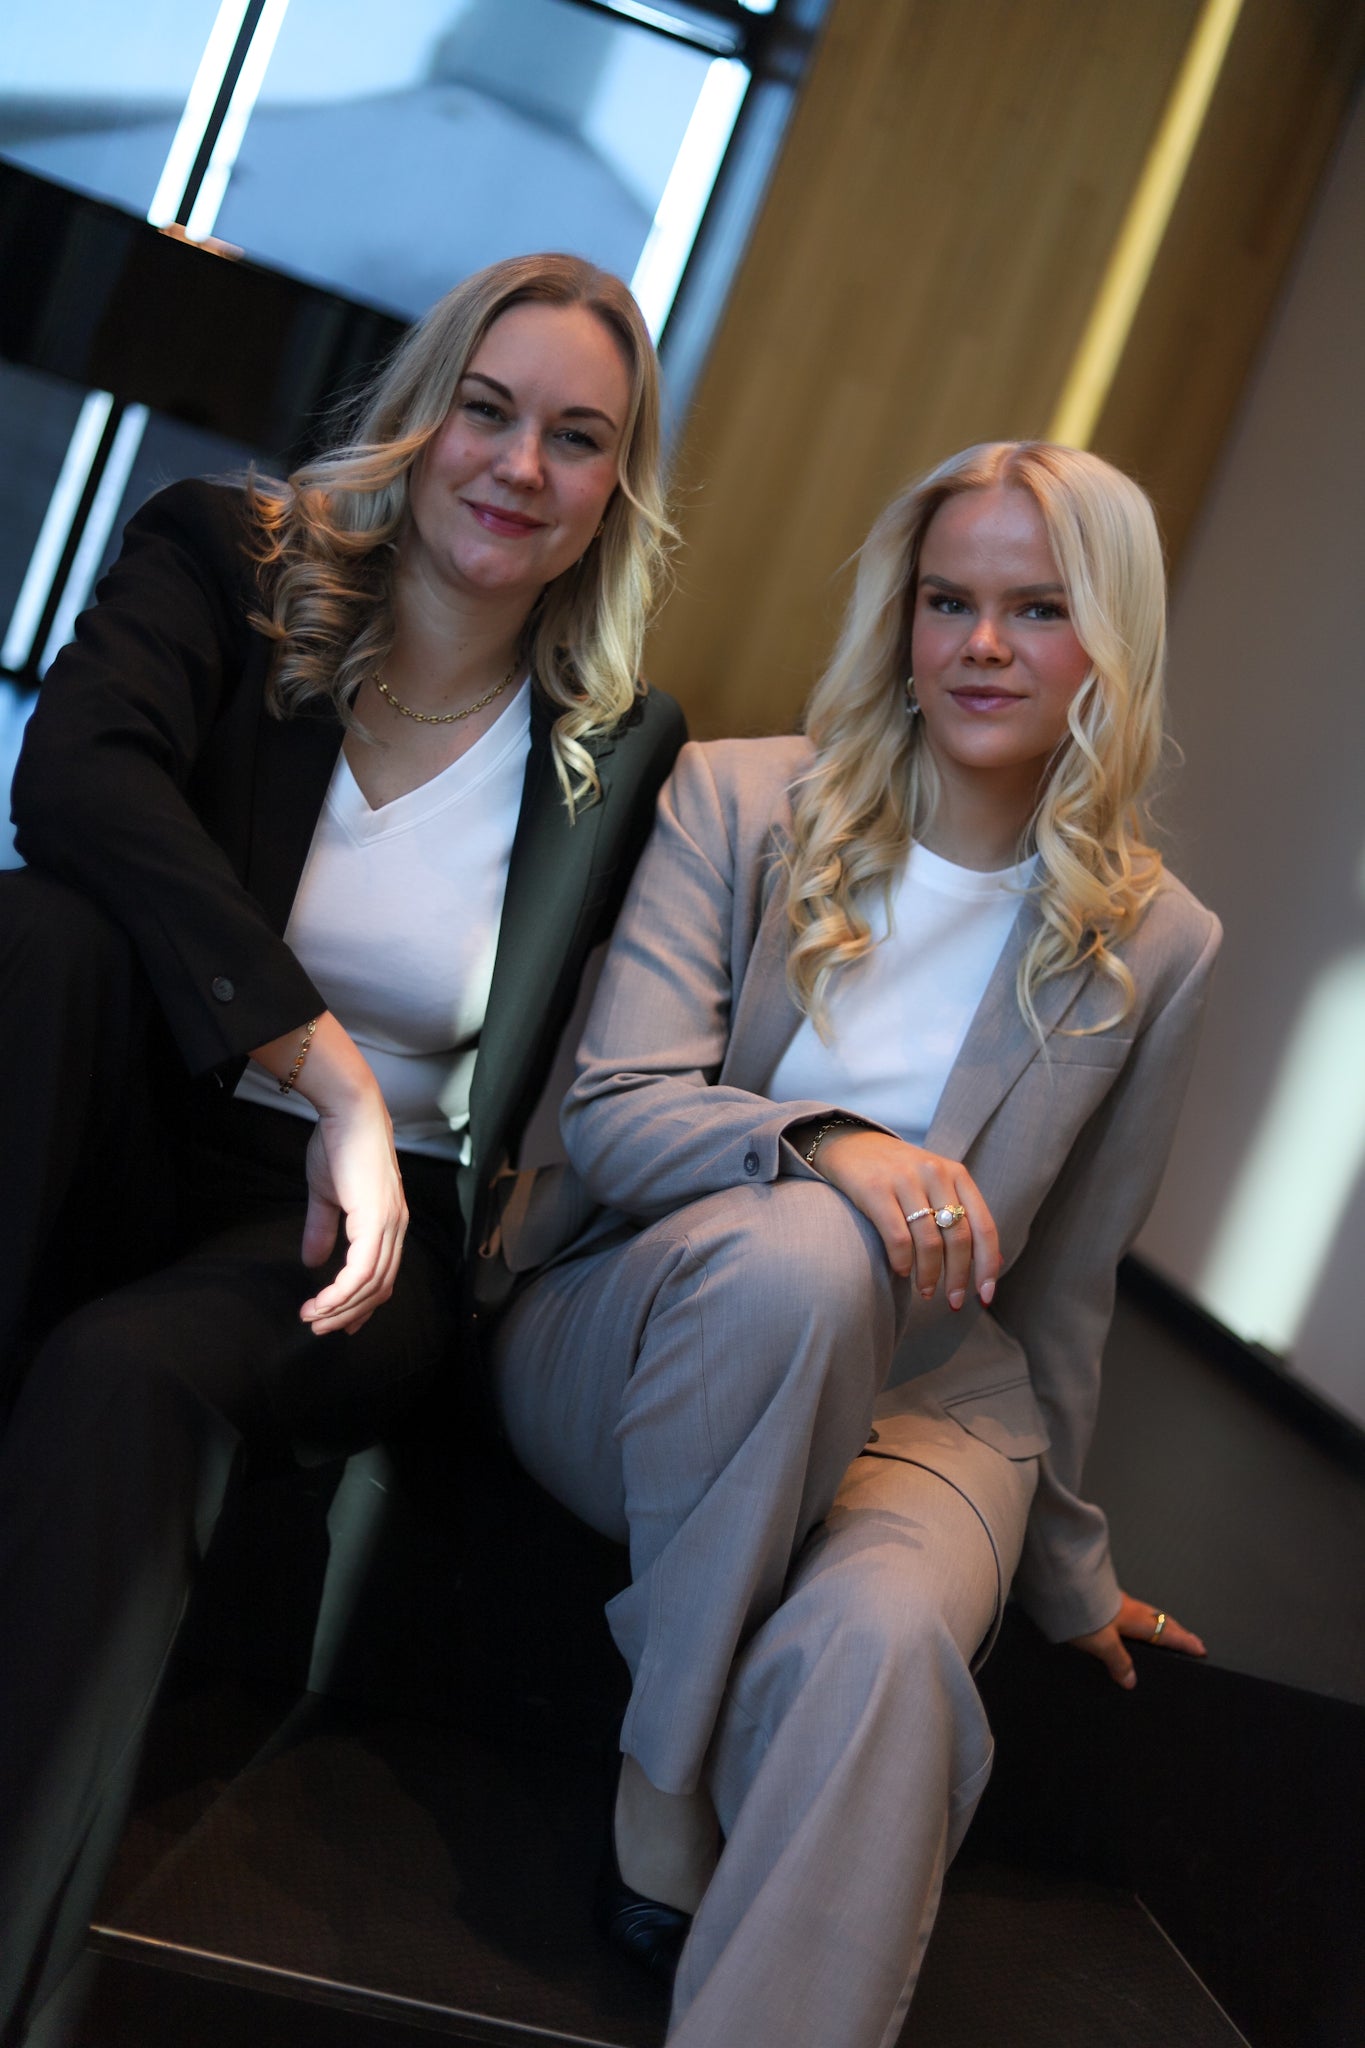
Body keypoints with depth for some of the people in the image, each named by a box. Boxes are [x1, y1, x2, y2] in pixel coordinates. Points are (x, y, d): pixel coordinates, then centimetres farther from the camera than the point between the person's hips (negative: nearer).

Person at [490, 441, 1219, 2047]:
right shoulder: (737, 803, -2)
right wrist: (828, 1144, -31)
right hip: (643, 1350, 0)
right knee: (793, 1251, -37)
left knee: (879, 1645, -36)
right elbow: (611, 1113, -11)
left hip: (920, 1398, 1)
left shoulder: (1157, 946, 1)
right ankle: (662, 1807, -21)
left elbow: (1060, 1283, 11)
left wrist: (1064, 1565, 19)